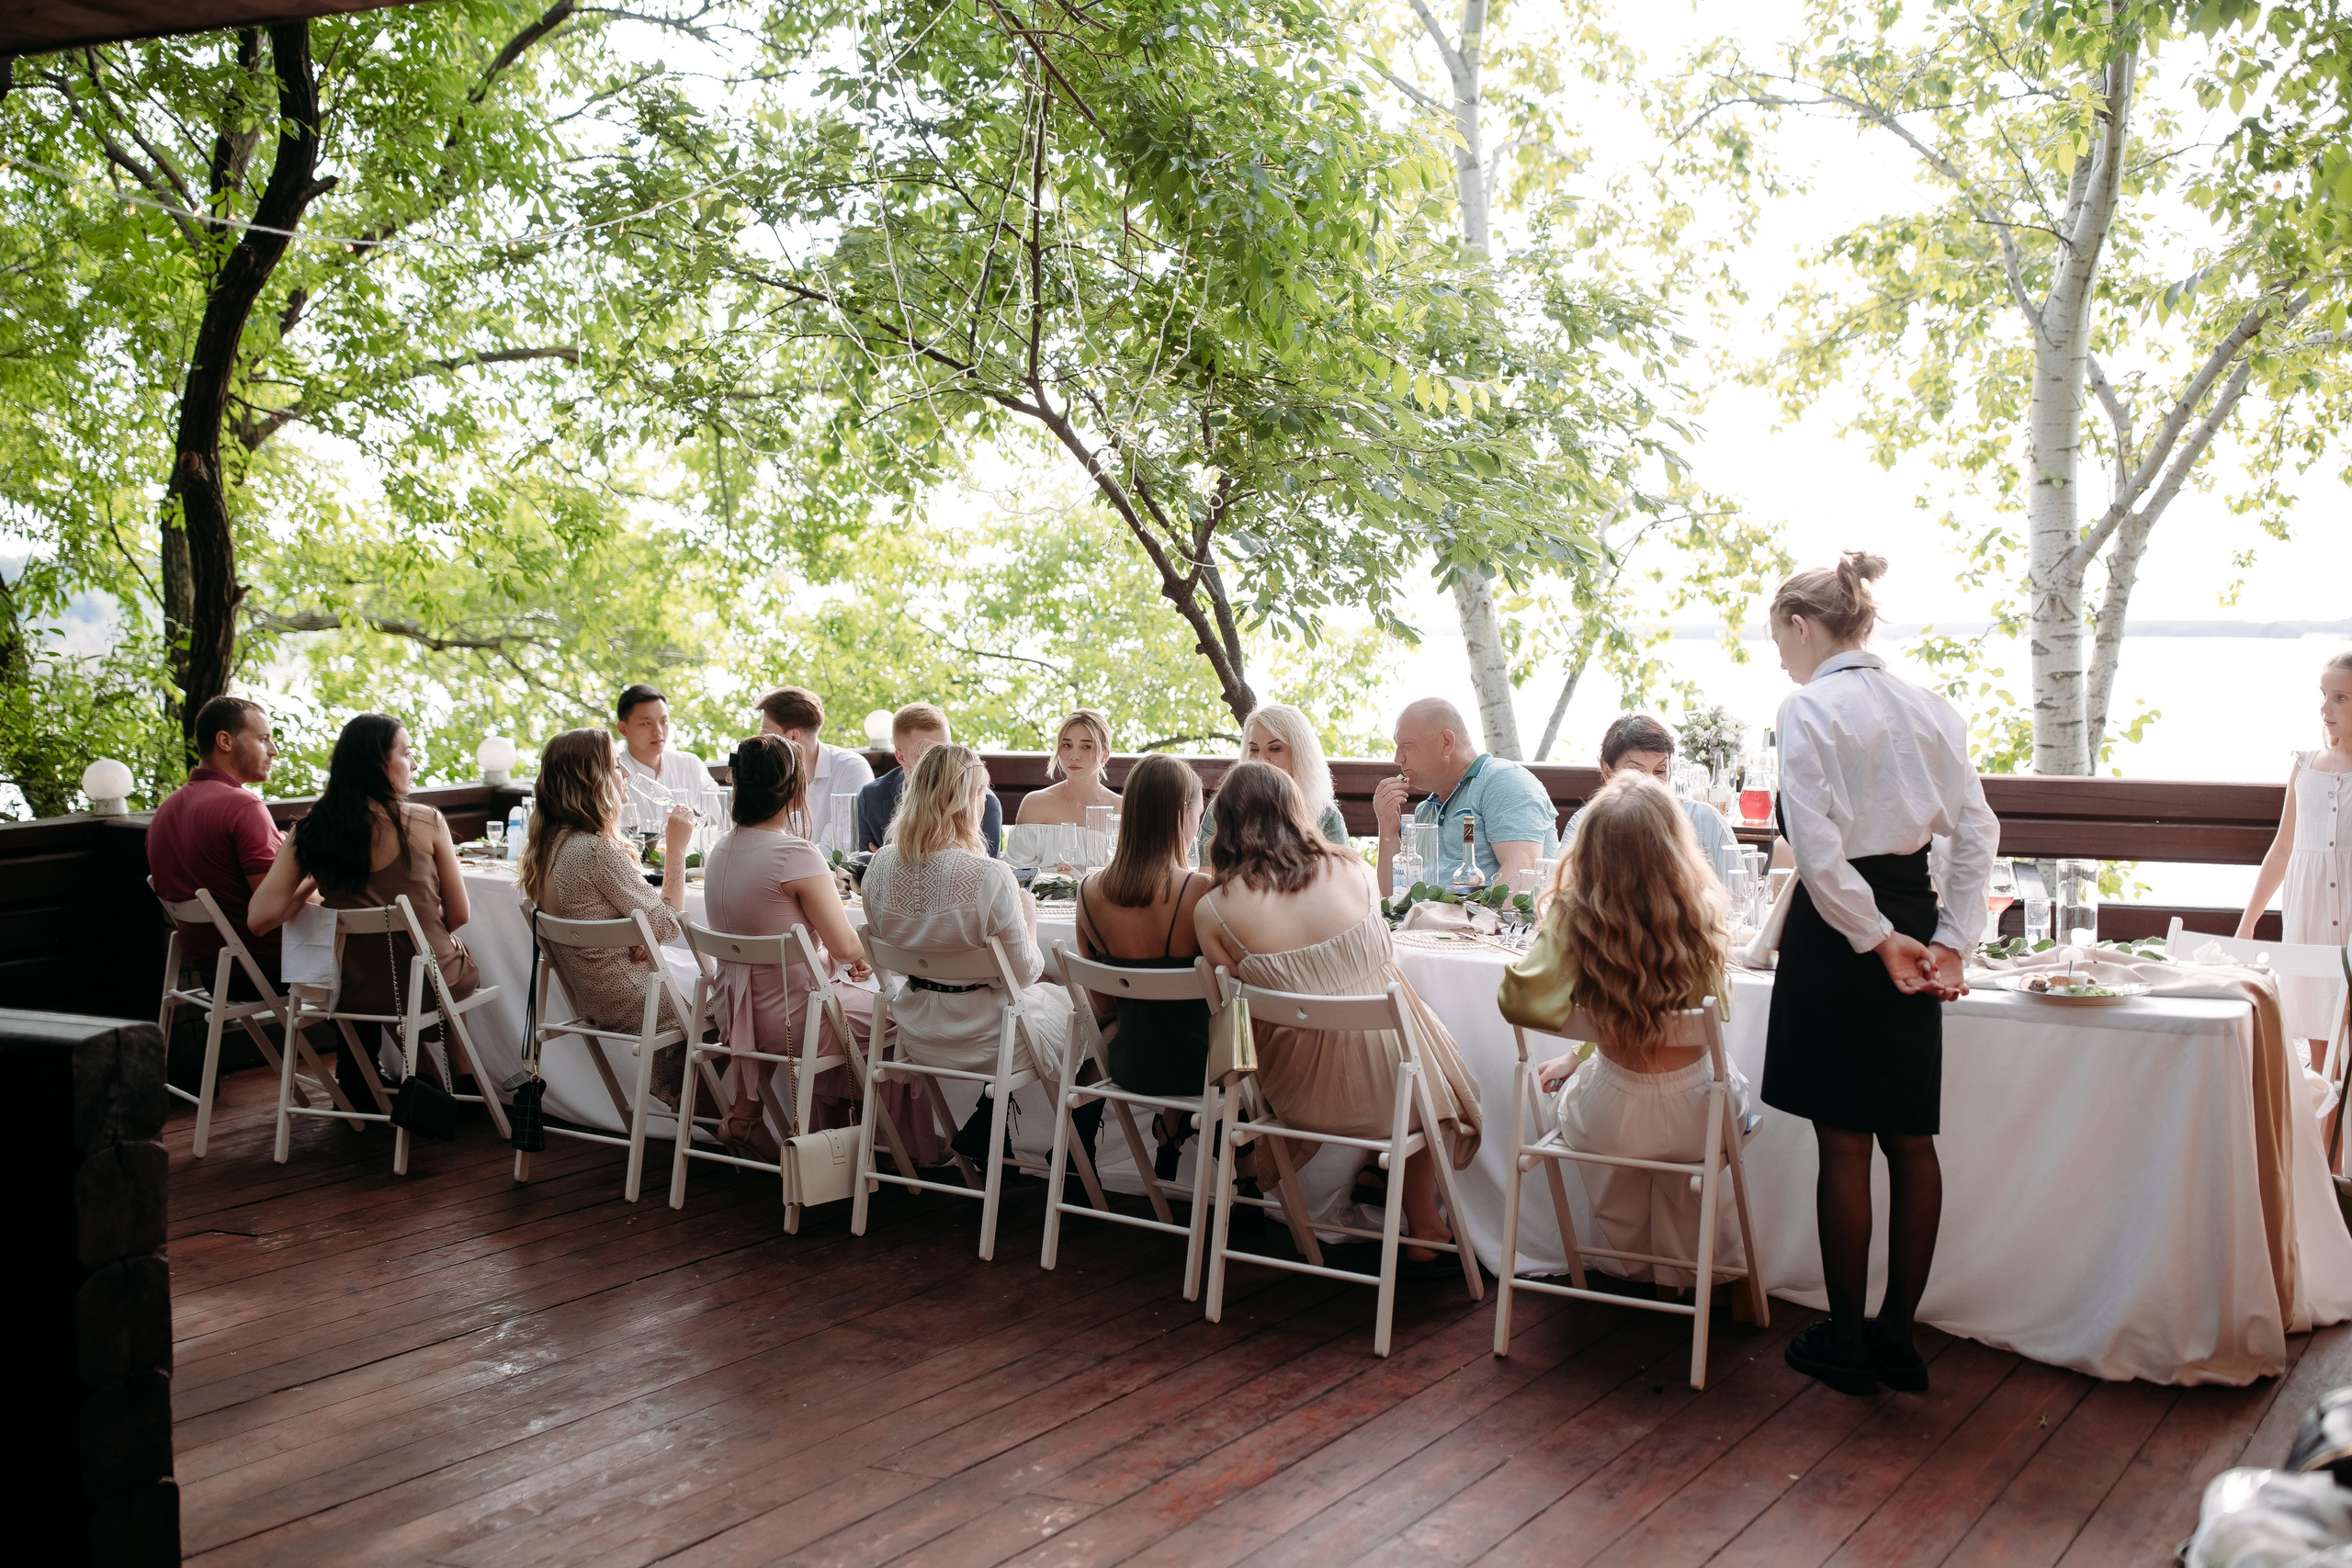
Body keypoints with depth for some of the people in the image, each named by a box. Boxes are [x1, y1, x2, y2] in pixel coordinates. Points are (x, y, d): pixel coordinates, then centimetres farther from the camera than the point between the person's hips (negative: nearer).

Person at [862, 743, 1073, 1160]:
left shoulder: (881, 866, -8)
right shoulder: (989, 876, -27)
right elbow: (1024, 973, -16)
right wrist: (1028, 916, 1)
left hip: (918, 1035, 7)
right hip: (983, 1038, -7)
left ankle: (978, 1132, 29)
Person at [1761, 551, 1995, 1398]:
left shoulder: (1808, 708, -11)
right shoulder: (1931, 708, 9)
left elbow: (1818, 848, -18)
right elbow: (1976, 831, 6)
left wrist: (1877, 940, -11)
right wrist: (1951, 940, 3)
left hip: (1839, 926, -6)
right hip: (1914, 914, 6)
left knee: (1845, 1141, 2)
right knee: (1912, 1139, 11)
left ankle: (1845, 1342, 13)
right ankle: (1898, 1336, 20)